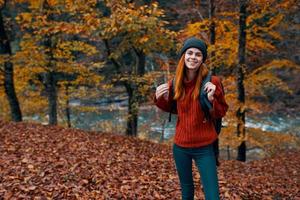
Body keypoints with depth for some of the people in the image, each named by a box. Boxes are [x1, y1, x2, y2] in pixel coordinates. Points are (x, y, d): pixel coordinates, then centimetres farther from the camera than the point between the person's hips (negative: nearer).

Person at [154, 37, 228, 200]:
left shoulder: (211, 82, -13)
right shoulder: (175, 83, -4)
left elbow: (221, 113, -6)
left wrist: (212, 99, -25)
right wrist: (159, 99, -6)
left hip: (204, 148, -3)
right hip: (180, 146, 4)